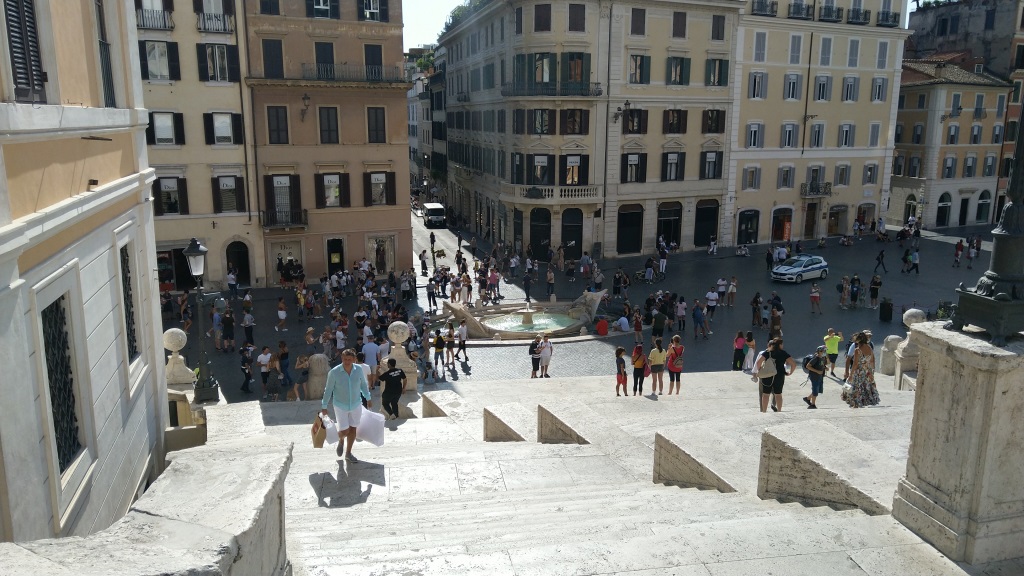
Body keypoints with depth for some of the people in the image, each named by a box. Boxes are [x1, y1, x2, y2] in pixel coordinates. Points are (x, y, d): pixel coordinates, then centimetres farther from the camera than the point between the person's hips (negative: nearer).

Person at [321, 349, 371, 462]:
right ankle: (341, 440, 33)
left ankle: (348, 453, 29)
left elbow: (363, 384, 7)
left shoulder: (359, 369, -11)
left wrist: (368, 398, 16)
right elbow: (328, 390, -8)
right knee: (344, 431, -5)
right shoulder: (334, 372, -19)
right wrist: (324, 406, -1)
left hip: (356, 405, 3)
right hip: (340, 405, -3)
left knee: (353, 429, 10)